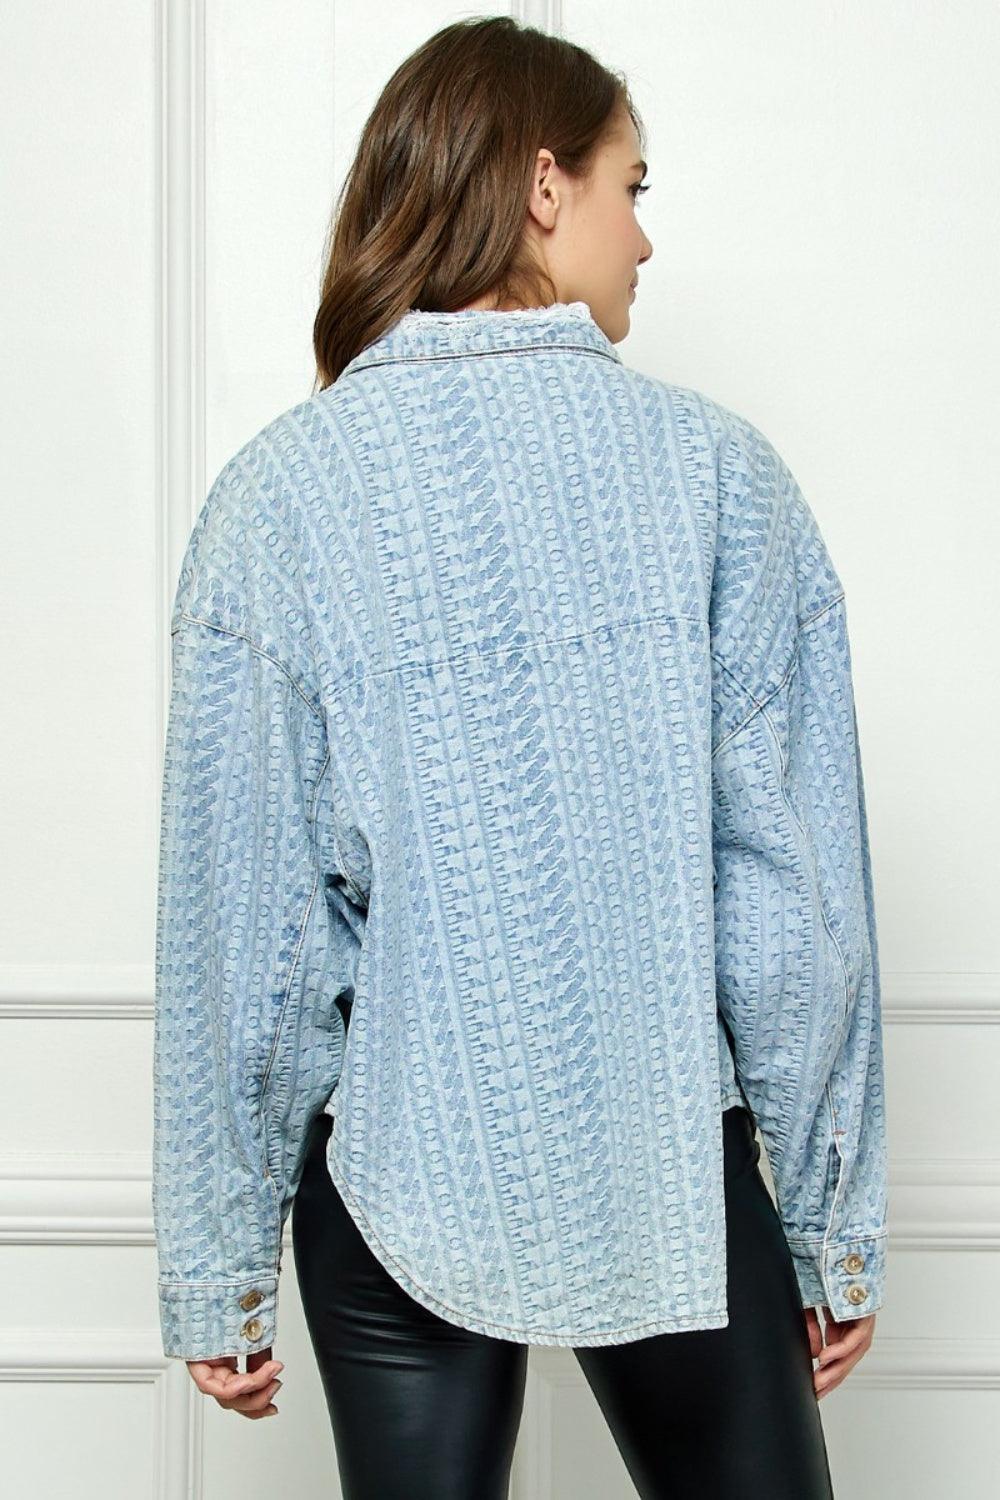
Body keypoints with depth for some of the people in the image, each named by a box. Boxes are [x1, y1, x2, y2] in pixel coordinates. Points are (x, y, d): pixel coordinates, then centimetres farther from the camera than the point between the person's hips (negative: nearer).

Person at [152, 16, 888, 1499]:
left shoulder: (278, 495, -6)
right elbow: (793, 890, -7)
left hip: (398, 1173, 1)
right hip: (670, 1162, 0)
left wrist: (219, 1264, 3)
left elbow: (238, 917, -7)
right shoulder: (712, 468, -8)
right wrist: (837, 1221, 3)